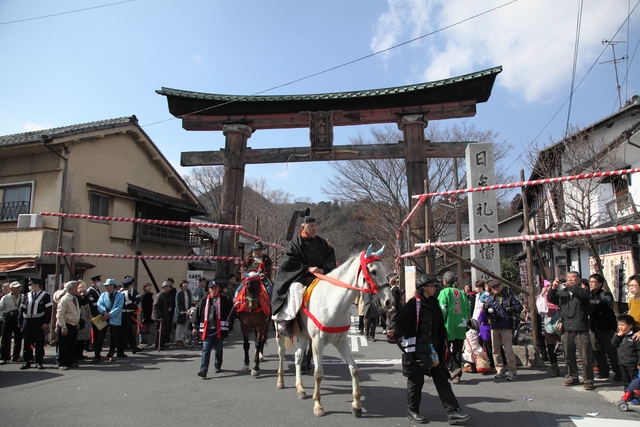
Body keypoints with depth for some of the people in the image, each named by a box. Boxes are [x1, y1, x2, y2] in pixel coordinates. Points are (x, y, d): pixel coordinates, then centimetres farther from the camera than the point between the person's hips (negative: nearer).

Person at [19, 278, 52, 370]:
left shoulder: (45, 296, -2)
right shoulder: (27, 296, 11)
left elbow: (48, 310, -5)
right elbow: (22, 309, 13)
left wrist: (46, 323, -11)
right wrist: (20, 321, 7)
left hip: (38, 322, -4)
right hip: (27, 321, 4)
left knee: (39, 342, 2)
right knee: (26, 342, 8)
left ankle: (39, 362, 10)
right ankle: (27, 361, 18)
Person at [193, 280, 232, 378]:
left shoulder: (224, 300, 2)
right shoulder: (204, 301, 6)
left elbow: (230, 312, 2)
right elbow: (197, 313, 8)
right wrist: (195, 327, 7)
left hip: (219, 329, 0)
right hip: (207, 329, 0)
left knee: (218, 349, 13)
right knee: (205, 349, -6)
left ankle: (218, 366, 31)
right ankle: (203, 369, -9)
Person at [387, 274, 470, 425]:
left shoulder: (434, 304, 11)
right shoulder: (413, 304, -12)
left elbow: (440, 326, 20)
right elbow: (400, 320, -20)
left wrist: (444, 344, 21)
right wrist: (394, 331, -40)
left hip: (433, 350, 7)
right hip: (416, 350, -7)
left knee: (442, 380, 8)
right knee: (416, 381, 5)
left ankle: (453, 412, 13)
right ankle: (412, 411, 23)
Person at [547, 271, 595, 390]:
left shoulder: (583, 291, 4)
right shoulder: (562, 292, 15)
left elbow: (584, 295, -18)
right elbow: (550, 299, 2)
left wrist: (571, 287, -25)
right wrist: (553, 288, -12)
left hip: (580, 329, -4)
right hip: (566, 330, 4)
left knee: (586, 357, -3)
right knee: (569, 356, 13)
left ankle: (588, 380, 6)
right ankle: (573, 377, 26)